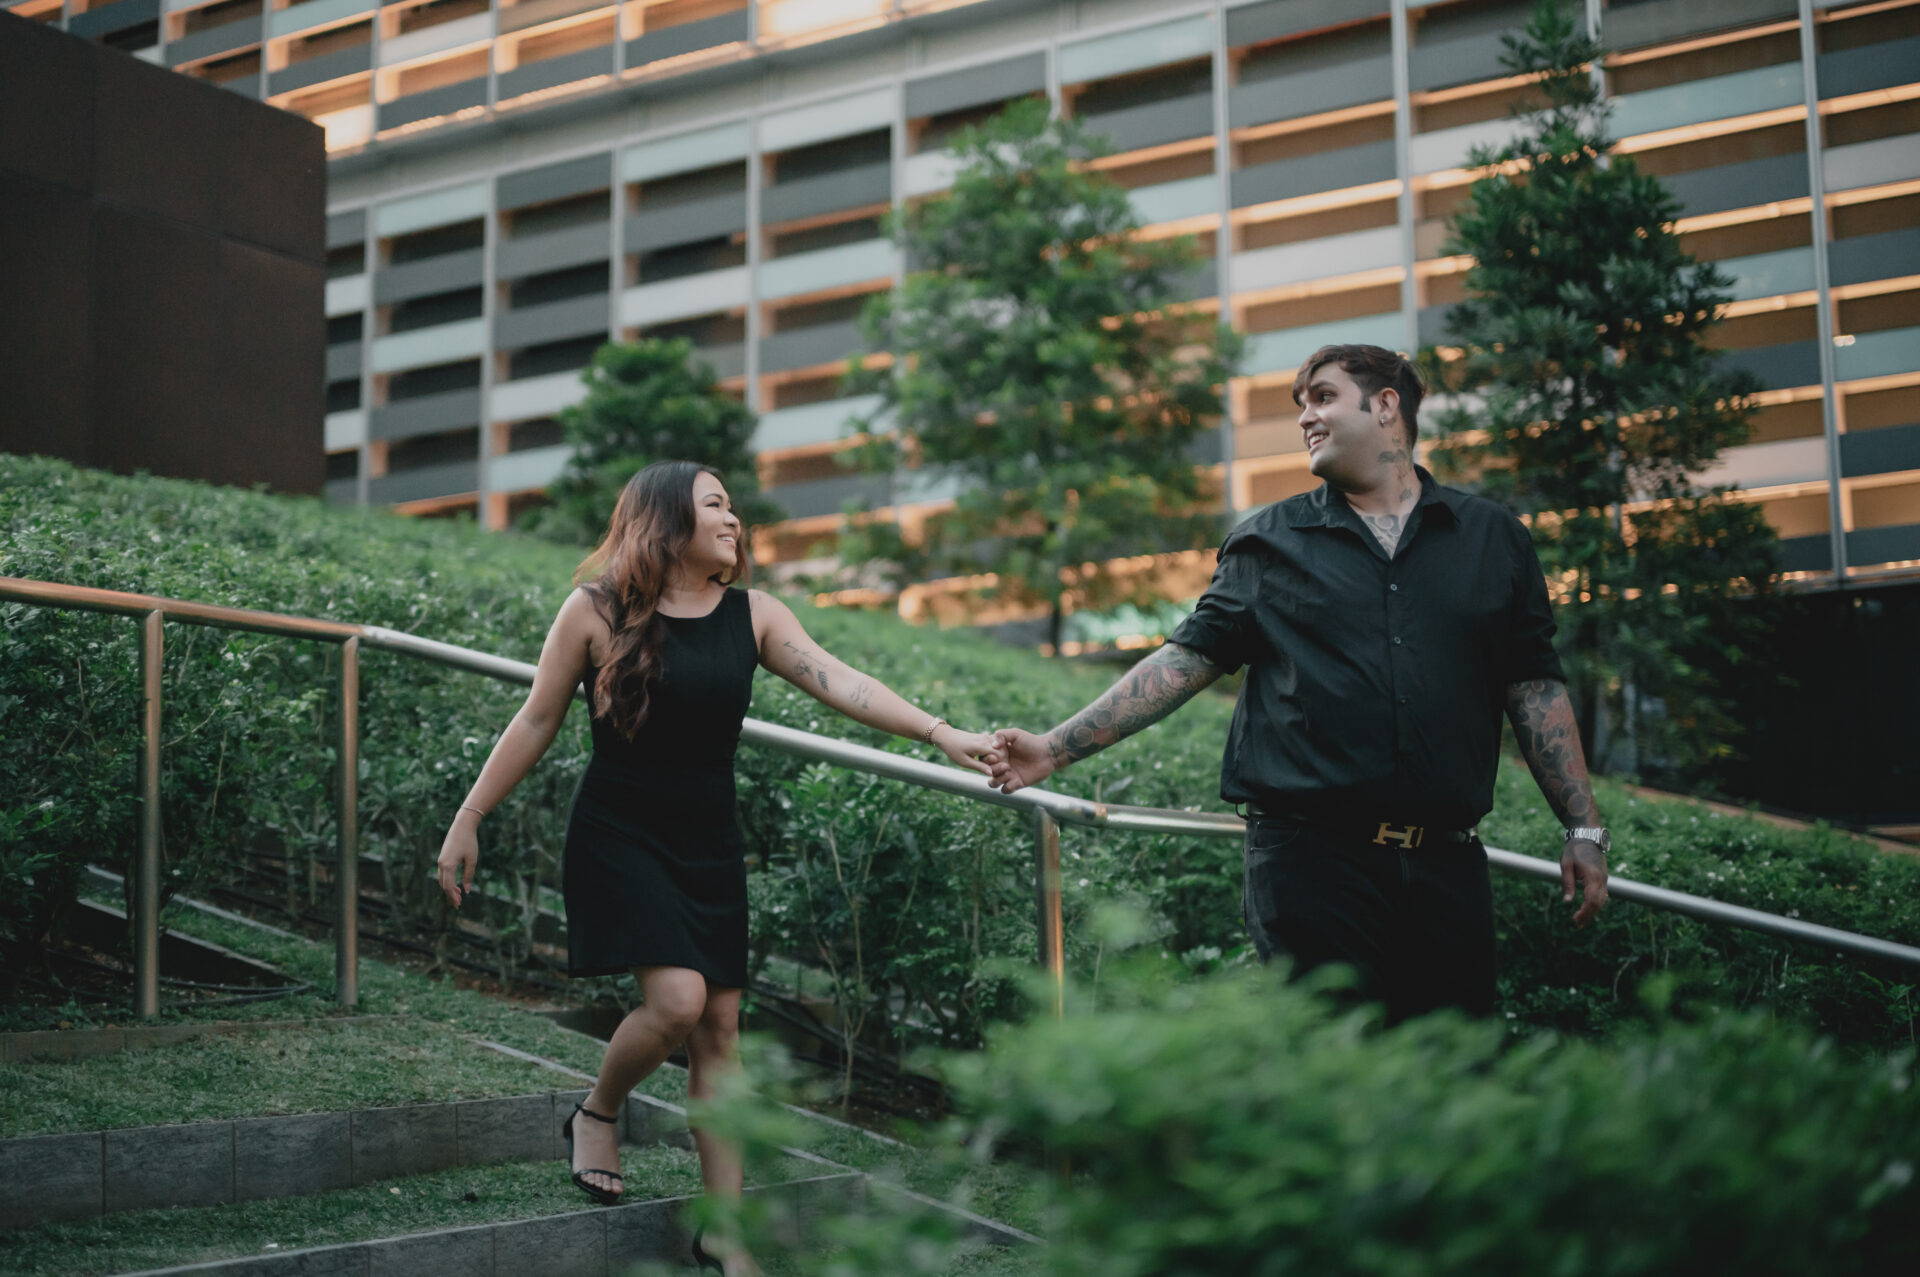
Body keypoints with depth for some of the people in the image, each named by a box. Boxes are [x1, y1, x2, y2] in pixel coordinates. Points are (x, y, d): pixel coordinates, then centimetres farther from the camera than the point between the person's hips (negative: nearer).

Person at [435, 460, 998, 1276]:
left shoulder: (752, 616, 1)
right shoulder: (596, 611, -8)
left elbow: (838, 682, -11)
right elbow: (536, 725, -1)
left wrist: (940, 733, -24)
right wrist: (468, 821, 0)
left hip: (709, 846, 4)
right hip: (618, 835, -4)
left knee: (719, 1026, 3)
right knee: (676, 998, -20)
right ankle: (596, 1115, 12)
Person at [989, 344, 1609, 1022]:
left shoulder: (1493, 538, 12)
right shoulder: (1268, 542, 10)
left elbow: (1535, 686, 12)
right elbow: (1188, 658, 5)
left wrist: (1584, 828, 8)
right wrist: (1056, 748, -4)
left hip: (1446, 864, 2)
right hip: (1309, 860, -1)